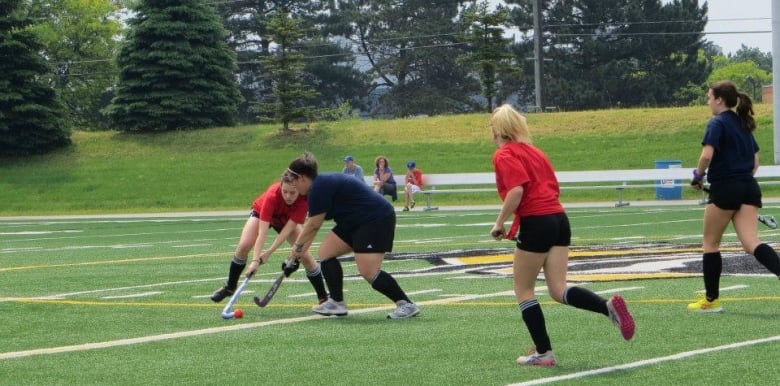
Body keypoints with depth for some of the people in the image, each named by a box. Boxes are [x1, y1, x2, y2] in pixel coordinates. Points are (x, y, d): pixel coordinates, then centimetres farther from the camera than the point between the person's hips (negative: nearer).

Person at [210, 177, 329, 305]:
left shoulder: (304, 199, -36)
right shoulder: (272, 195, -42)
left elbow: (288, 228, -34)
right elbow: (262, 231, -43)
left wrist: (269, 252, -40)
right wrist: (255, 260, -49)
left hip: (288, 219, 1)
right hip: (261, 212, -1)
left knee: (304, 254, -13)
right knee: (243, 246, -21)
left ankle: (323, 298, -2)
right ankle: (229, 287, 0)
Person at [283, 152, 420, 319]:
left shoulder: (319, 189, -19)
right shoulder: (322, 184, 12)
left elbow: (313, 225, -14)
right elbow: (313, 223, 21)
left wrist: (298, 245, 2)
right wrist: (303, 248, 24)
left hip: (376, 219, -11)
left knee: (368, 272, -18)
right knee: (325, 252, 7)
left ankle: (407, 305, -10)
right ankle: (337, 303, 9)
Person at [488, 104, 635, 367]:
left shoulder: (504, 155, -5)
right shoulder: (533, 151, 20)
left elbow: (516, 190, -20)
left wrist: (499, 224, -11)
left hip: (535, 224, -7)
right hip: (559, 219, 7)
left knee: (523, 290, 8)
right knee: (558, 290, 6)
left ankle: (543, 352, 7)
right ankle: (609, 306, -17)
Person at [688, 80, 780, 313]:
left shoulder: (718, 123, -8)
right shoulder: (743, 124, 16)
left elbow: (707, 155, -21)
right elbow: (755, 162, 20)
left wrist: (698, 176, -5)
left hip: (725, 189, -7)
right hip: (749, 188, 7)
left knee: (710, 243, 9)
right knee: (751, 244, -4)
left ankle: (711, 300, 14)